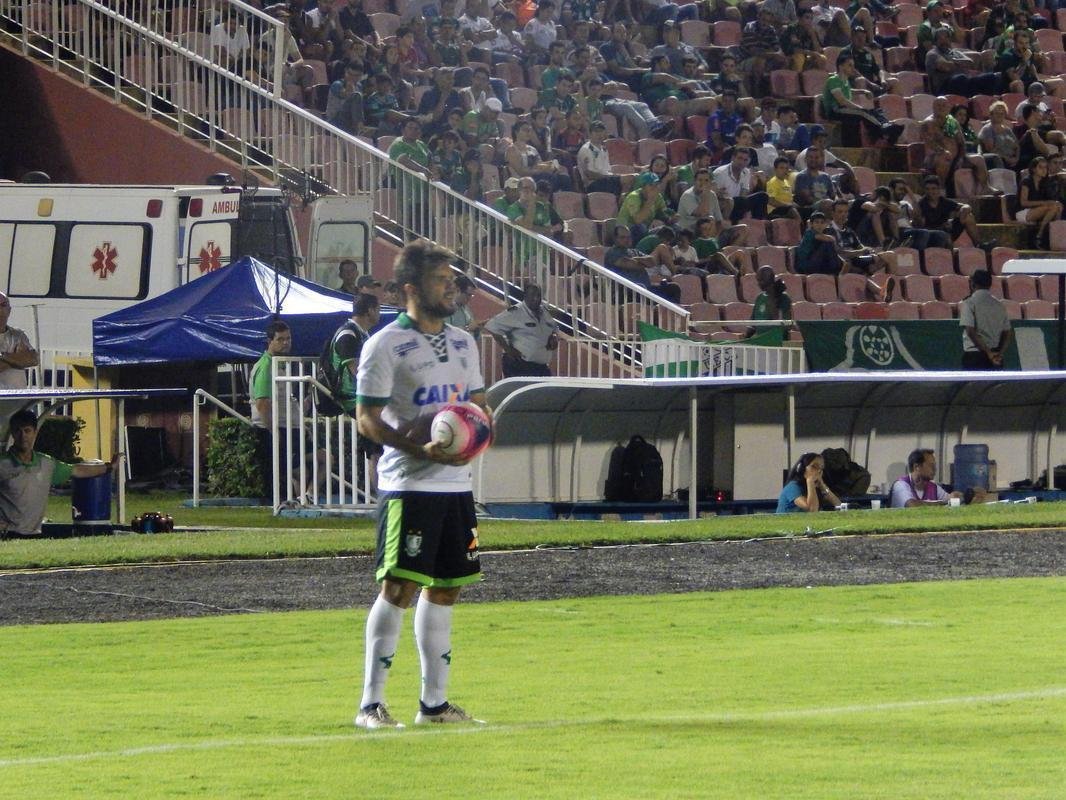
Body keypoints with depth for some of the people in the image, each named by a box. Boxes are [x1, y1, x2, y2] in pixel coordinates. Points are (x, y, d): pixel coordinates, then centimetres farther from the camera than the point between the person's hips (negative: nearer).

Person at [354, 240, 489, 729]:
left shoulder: (463, 343, 14)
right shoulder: (386, 345, -7)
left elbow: (479, 404, 22)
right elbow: (367, 419, -9)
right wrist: (421, 449, -22)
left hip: (456, 483, 7)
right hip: (407, 485, -7)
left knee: (445, 589, 9)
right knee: (399, 586, -11)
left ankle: (434, 702, 16)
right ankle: (371, 703, -6)